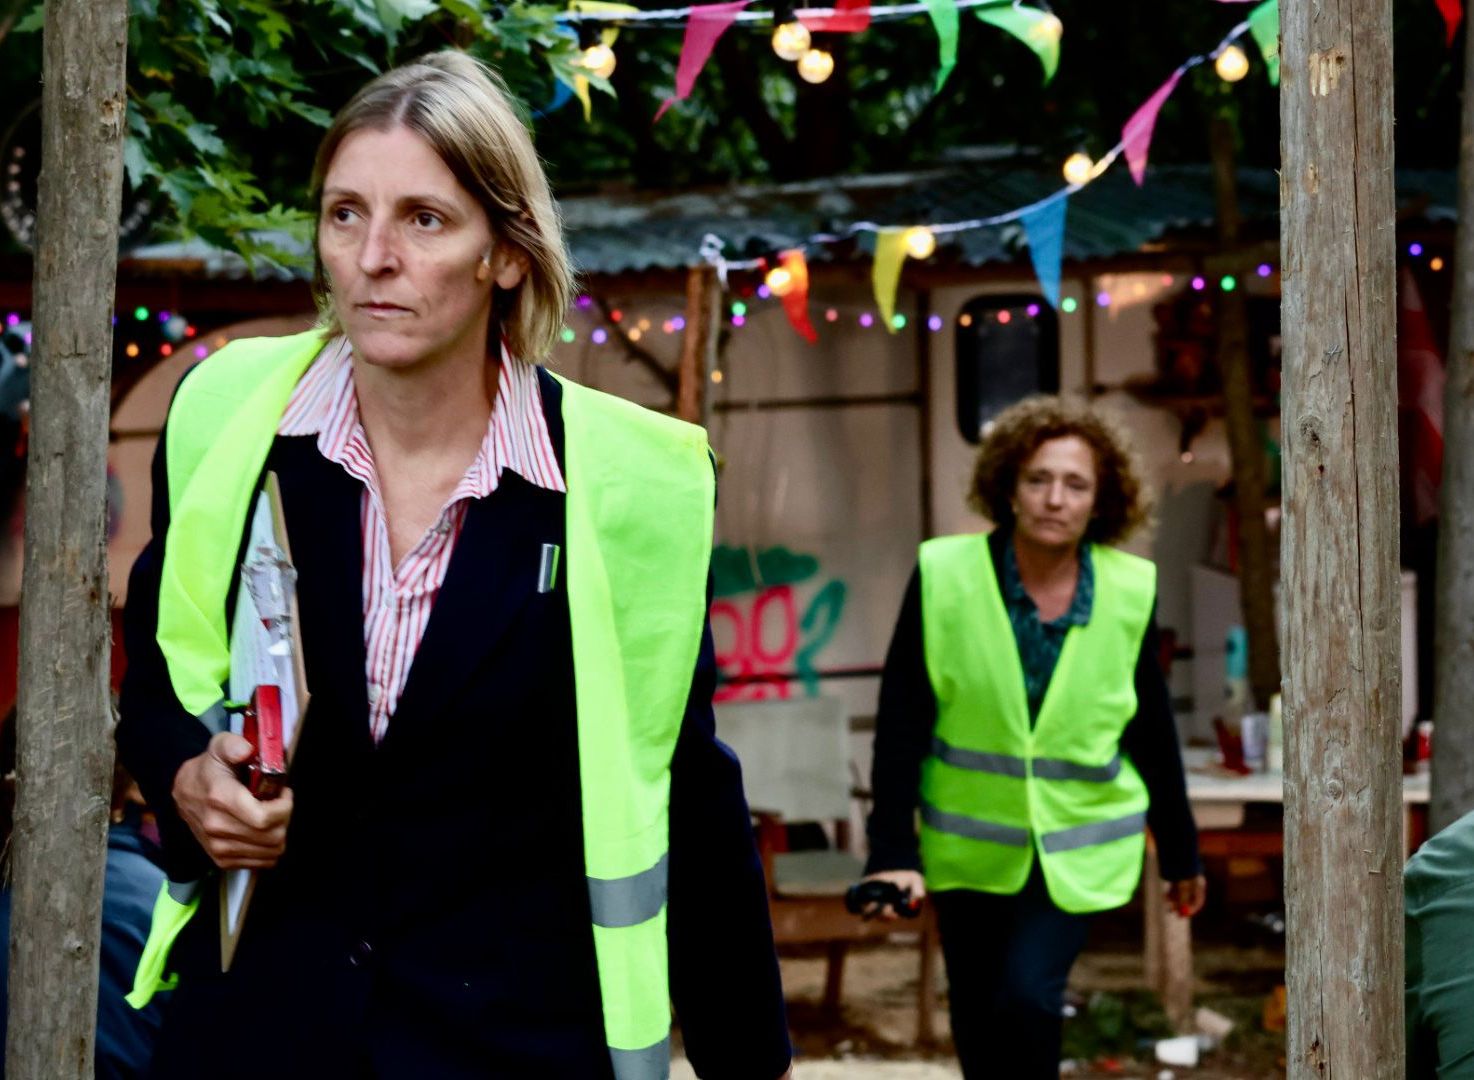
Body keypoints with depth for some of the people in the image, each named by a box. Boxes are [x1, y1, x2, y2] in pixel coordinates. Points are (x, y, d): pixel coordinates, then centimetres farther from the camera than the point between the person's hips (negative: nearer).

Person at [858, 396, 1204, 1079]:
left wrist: (1180, 854, 13)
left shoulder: (1129, 592, -7)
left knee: (1027, 997, -20)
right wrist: (894, 855, -15)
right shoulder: (944, 576, -12)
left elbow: (1152, 732, 5)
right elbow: (900, 727, -10)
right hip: (969, 848, 1)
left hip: (1078, 851, -1)